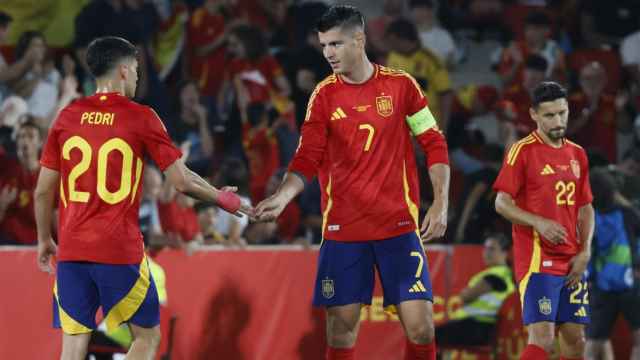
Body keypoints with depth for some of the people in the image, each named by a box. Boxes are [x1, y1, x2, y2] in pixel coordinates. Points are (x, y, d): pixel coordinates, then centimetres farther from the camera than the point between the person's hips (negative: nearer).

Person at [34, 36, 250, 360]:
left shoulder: (68, 117, 7)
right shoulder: (140, 118, -3)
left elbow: (43, 191, 8)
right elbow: (181, 181, -3)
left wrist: (44, 240, 22)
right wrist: (221, 198, 14)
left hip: (71, 249, 4)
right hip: (120, 250, -4)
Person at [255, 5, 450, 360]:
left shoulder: (401, 85, 1)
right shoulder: (324, 95, 2)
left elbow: (434, 144, 6)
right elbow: (307, 160, -4)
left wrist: (440, 203, -2)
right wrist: (282, 196, -22)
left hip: (399, 226, -1)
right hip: (342, 230, 1)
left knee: (420, 327, -7)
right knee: (340, 331, -2)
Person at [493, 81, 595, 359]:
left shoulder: (577, 154, 14)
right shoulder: (523, 151, -6)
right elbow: (502, 203, -9)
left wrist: (585, 252, 3)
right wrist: (538, 222, -24)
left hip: (571, 261, 7)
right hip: (537, 259, -7)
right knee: (542, 337, -17)